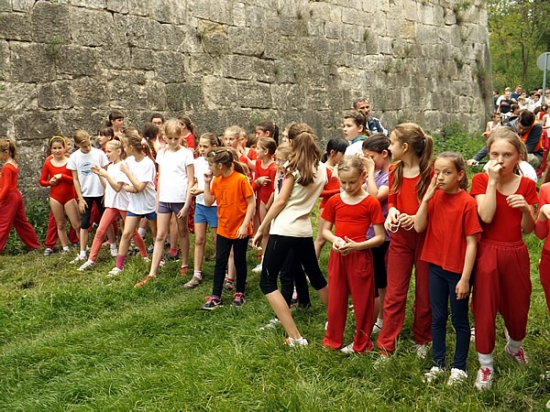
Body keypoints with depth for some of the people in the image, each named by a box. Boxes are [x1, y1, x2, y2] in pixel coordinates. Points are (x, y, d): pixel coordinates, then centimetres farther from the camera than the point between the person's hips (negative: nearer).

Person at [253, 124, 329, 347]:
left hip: (283, 229, -6)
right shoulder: (322, 169, 10)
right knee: (316, 277, 23)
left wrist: (261, 228, -5)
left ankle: (295, 337, -8)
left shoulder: (293, 166, -8)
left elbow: (281, 201, -10)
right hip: (304, 230, 7)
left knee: (267, 282, -1)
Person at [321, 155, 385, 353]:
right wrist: (334, 240, -14)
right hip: (337, 255, 4)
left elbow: (380, 237, -9)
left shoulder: (371, 203, -9)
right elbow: (325, 230, 8)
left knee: (362, 301, 8)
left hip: (360, 256, -3)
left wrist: (357, 245, -22)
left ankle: (361, 343, 24)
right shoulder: (334, 201, 1)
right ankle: (333, 340, 29)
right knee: (336, 299, 14)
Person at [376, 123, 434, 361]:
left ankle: (422, 340, 32)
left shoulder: (429, 173, -15)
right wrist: (392, 211, -9)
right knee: (394, 294, 7)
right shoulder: (395, 171, 2)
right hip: (400, 239, 4)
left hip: (424, 239, -4)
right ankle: (386, 346, 15)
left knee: (424, 295, 12)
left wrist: (418, 218, -25)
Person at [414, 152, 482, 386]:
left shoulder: (467, 202, -15)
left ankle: (459, 367, 27)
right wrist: (426, 199, -15)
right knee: (437, 318, 15)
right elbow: (418, 227, -7)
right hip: (436, 267, 5)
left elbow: (471, 242, -15)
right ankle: (438, 364, 29)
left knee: (459, 320, 11)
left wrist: (465, 278, -16)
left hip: (457, 270, -5)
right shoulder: (434, 198, 0)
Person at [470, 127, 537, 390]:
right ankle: (485, 365, 19)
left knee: (518, 305, 16)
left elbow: (528, 230, 1)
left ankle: (514, 346, 47)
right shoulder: (481, 180, -6)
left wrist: (526, 209, -19)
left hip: (516, 254, 3)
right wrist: (492, 181, -21)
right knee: (485, 308, 2)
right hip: (488, 253, -3)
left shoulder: (526, 185, 1)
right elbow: (486, 217, -21)